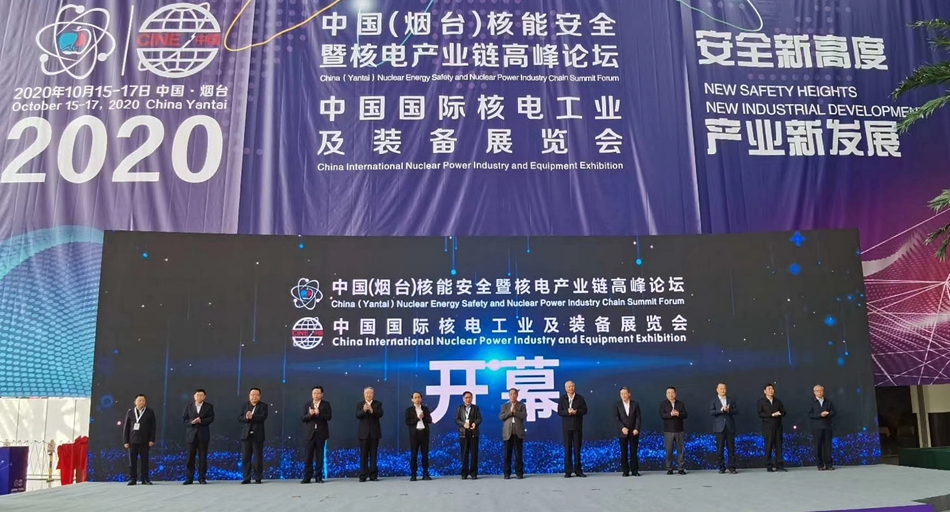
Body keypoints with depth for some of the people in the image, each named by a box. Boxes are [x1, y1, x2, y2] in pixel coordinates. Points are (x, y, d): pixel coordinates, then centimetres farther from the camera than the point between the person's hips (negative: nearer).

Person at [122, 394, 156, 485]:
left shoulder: (150, 412, 5)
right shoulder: (130, 412, 7)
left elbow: (153, 427, 2)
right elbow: (126, 427, 5)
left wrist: (152, 440, -6)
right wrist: (125, 441, -2)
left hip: (145, 441, -1)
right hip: (132, 440, 1)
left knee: (144, 460, 2)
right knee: (132, 461, 1)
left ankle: (145, 479, 6)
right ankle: (132, 479, 7)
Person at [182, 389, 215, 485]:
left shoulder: (209, 406, 6)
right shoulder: (189, 406, 11)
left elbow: (211, 419, -2)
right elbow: (183, 419, 6)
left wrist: (201, 421, -17)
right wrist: (191, 422, -13)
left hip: (203, 434, -1)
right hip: (191, 434, 1)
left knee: (203, 457, 0)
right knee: (190, 457, 1)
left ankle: (202, 478, 5)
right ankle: (189, 478, 6)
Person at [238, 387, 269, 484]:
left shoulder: (263, 406, 1)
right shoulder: (245, 405, 11)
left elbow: (263, 417, -15)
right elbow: (239, 418, 2)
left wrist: (252, 417, -24)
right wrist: (246, 417, -18)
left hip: (257, 435, -3)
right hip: (246, 435, 3)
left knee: (258, 458, 1)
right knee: (245, 458, 4)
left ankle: (258, 478, 7)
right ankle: (246, 478, 11)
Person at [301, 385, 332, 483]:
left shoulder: (326, 404, 5)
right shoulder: (307, 405, 9)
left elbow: (329, 417, -8)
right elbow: (302, 418, 1)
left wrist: (319, 414, -21)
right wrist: (309, 414, -18)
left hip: (321, 433, -1)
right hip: (309, 434, 1)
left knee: (319, 456, 4)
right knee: (309, 456, 0)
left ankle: (319, 477, 9)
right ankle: (307, 477, 5)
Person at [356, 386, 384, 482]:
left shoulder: (378, 404, 5)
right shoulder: (360, 405, 6)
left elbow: (380, 414, -11)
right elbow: (357, 416, -10)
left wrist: (372, 410, -29)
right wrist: (363, 410, -30)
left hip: (374, 432, 0)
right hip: (364, 433, 0)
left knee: (373, 454, 3)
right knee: (363, 455, 1)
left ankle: (373, 475, 7)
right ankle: (363, 476, 4)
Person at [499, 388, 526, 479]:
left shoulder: (521, 405, 9)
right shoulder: (505, 406, 13)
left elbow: (524, 416, -5)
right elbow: (501, 417, 0)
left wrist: (515, 411, -9)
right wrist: (510, 412, -9)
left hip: (518, 432, -1)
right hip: (508, 433, 1)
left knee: (519, 454, 0)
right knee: (507, 454, 1)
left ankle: (519, 473, 7)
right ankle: (507, 473, 7)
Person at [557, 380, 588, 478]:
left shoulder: (580, 398, 5)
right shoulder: (562, 399, 4)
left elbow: (584, 410, -1)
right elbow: (559, 412, -2)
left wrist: (576, 411, -17)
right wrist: (567, 412, -20)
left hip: (577, 426, 0)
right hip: (566, 426, 0)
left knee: (577, 448, 3)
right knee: (567, 448, 1)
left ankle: (578, 470, 9)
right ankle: (568, 471, 4)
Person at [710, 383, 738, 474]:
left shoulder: (731, 400, 14)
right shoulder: (713, 401, 6)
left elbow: (736, 411, 4)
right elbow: (711, 412, -7)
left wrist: (729, 410, -13)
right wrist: (721, 410, -19)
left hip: (730, 427, 2)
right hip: (719, 428, -2)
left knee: (731, 448, 1)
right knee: (720, 448, -1)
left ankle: (732, 467, 7)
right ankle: (721, 467, 6)